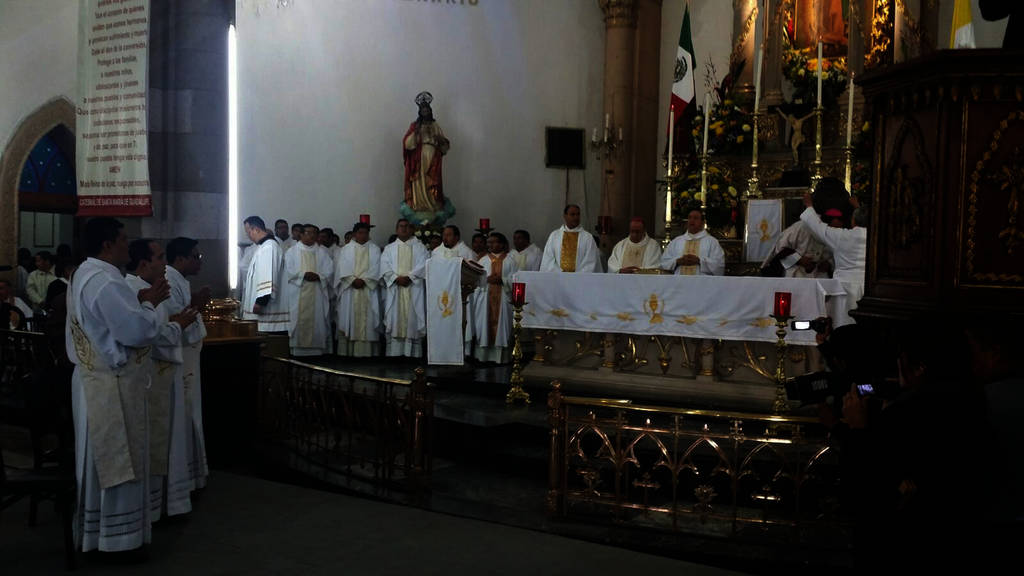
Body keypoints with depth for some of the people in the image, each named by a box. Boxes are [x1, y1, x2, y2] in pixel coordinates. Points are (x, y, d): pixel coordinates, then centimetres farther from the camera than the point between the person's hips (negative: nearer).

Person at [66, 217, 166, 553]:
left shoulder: (85, 274, 12)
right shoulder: (105, 282, -23)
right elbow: (136, 331, -25)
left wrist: (138, 301, 8)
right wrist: (149, 303, -9)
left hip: (96, 378, 11)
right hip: (112, 384, -11)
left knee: (103, 458, 18)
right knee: (116, 459, 0)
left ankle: (94, 530, 28)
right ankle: (114, 536, 11)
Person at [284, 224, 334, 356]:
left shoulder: (322, 252, 14)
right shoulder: (292, 252, 10)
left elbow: (329, 271, 5)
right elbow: (290, 270, -2)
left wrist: (318, 276, -14)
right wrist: (304, 275, -17)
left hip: (317, 294, 1)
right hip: (298, 293, -1)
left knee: (317, 320, -3)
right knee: (299, 320, -6)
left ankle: (317, 349, -1)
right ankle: (298, 349, -5)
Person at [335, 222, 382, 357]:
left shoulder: (374, 249, 11)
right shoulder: (346, 249, 11)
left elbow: (375, 268, 1)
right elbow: (342, 267, 1)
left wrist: (363, 280, -12)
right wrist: (353, 280, -13)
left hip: (368, 289, 0)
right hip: (349, 289, 0)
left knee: (367, 318, -5)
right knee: (349, 318, -4)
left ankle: (365, 349, -7)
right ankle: (348, 350, -2)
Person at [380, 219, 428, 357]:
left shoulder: (419, 247, 12)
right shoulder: (389, 248, 16)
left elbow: (422, 265, -2)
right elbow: (385, 267, 3)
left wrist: (409, 277, -15)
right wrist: (397, 278, -13)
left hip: (413, 288, -1)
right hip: (394, 289, 1)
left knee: (413, 319, -5)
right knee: (395, 318, -4)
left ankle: (413, 352, -4)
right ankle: (394, 352, -3)